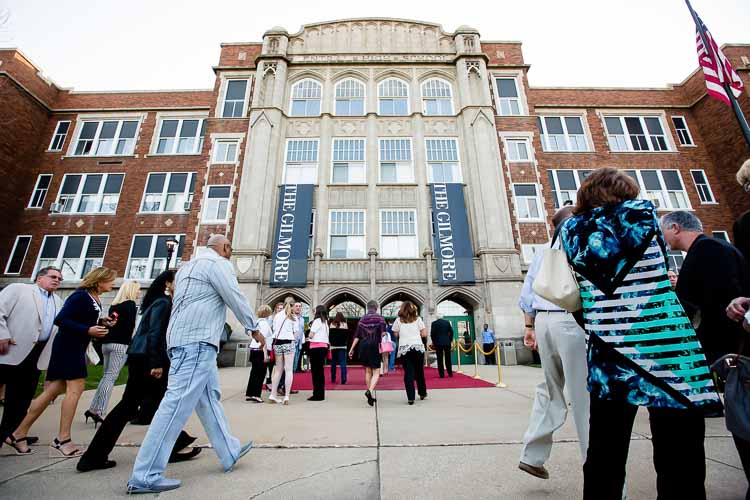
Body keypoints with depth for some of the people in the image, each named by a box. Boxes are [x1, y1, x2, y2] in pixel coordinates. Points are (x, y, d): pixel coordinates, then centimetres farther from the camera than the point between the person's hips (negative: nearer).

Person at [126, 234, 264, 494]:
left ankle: (230, 453, 24)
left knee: (210, 398, 13)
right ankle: (145, 476, 2)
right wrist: (254, 328, 1)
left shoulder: (188, 266, 22)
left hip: (185, 340, 10)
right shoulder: (218, 263, -8)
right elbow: (236, 298, -8)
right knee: (178, 403, -6)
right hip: (197, 341, -10)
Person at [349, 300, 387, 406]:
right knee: (376, 372, 0)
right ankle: (370, 391, -24)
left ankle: (370, 395, 24)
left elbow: (357, 336, 4)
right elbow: (383, 333, -12)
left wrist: (352, 349, 8)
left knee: (368, 371, 17)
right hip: (374, 346, -4)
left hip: (363, 346, 4)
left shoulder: (362, 319, 6)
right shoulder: (380, 318, -3)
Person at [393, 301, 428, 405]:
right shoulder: (418, 319, 4)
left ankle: (410, 397, 2)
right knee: (419, 371, 16)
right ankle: (422, 393, 30)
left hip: (404, 349, -1)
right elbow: (424, 334, 3)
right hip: (418, 347, 1)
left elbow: (396, 334, 7)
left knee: (408, 373, 3)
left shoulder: (398, 320, 3)